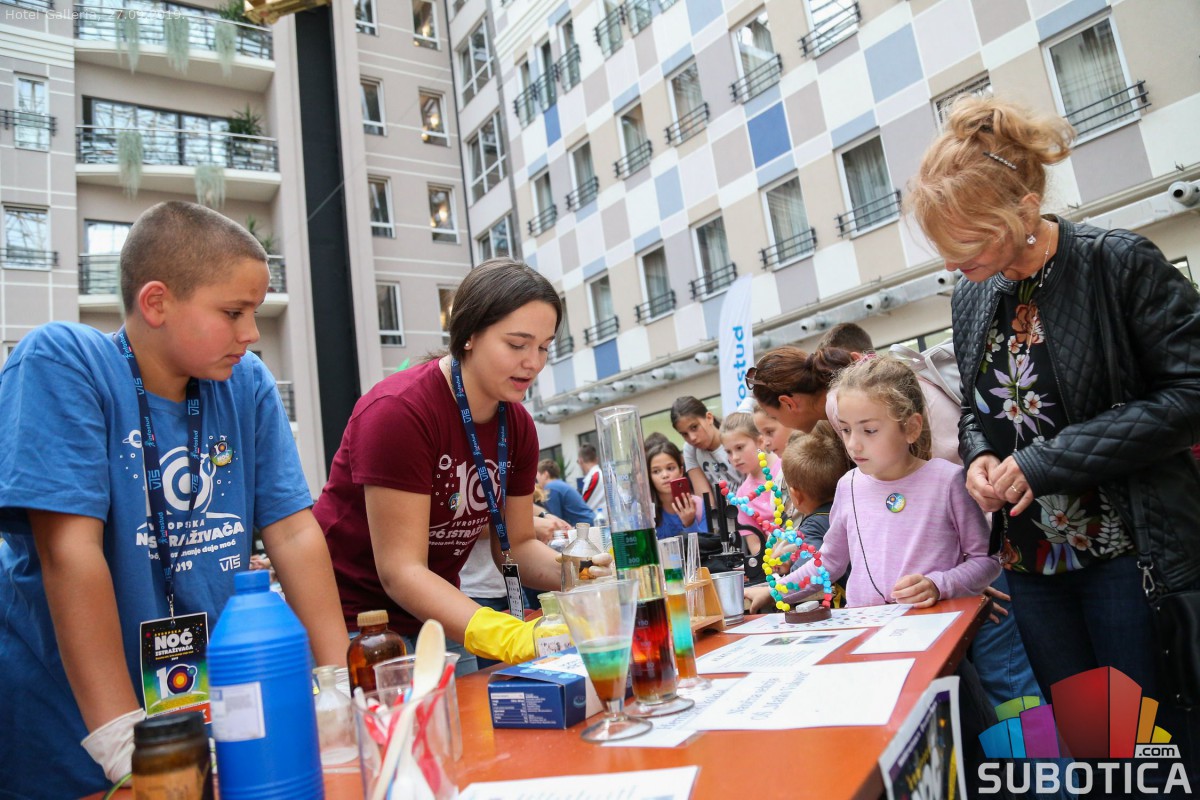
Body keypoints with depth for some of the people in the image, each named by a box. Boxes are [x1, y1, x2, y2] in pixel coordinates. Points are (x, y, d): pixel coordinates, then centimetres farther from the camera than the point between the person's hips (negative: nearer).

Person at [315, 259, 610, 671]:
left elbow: (515, 545, 1)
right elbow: (400, 571, -27)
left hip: (434, 617, 6)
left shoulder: (518, 424, -3)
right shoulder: (399, 411, -26)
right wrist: (510, 637, -39)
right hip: (352, 622, -6)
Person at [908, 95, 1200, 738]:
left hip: (1127, 549, -5)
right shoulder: (972, 296, 5)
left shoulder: (1119, 264, -13)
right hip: (1032, 558, 6)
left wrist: (1048, 461, -20)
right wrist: (979, 456, -7)